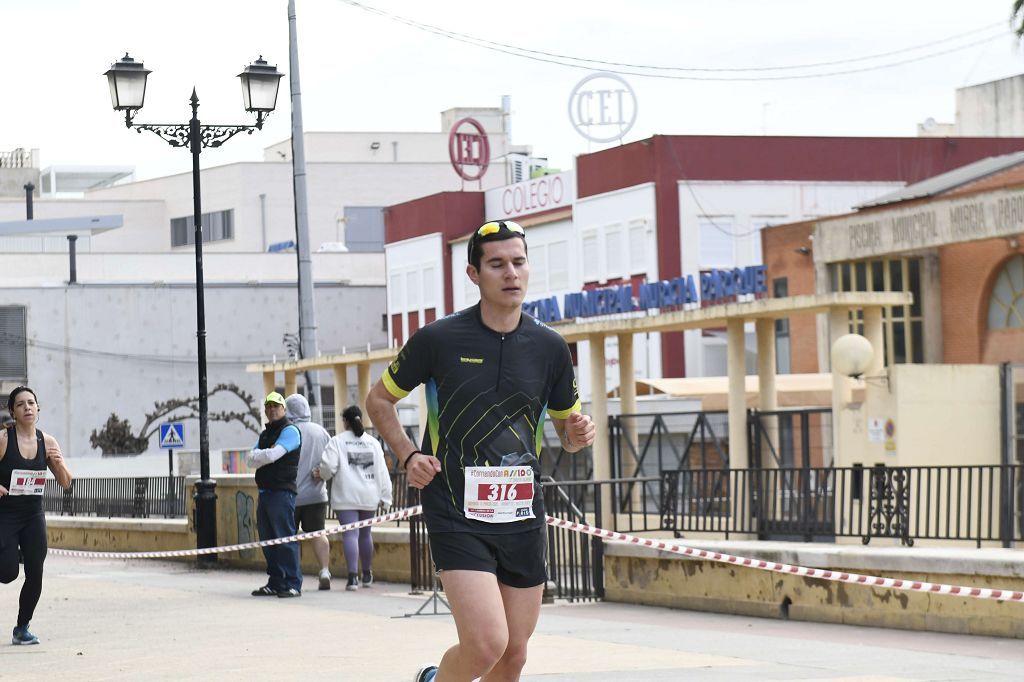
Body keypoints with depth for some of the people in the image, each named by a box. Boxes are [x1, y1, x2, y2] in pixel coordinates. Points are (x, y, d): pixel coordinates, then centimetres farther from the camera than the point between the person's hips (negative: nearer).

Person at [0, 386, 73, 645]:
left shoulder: (47, 442, 2)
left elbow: (65, 483, 6)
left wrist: (59, 463, -13)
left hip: (33, 516, 4)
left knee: (35, 574, 0)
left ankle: (22, 628, 17)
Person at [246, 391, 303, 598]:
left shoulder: (289, 430, -5)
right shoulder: (265, 434, 22)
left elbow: (272, 455, -17)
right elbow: (249, 459, 13)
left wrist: (257, 456, 2)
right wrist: (263, 456, -8)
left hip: (282, 491, -9)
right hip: (265, 492, 9)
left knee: (285, 538, -12)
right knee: (268, 540, 9)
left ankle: (293, 584, -13)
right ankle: (275, 583, 14)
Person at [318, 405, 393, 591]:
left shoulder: (337, 441, -5)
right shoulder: (372, 442, 6)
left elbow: (328, 466, -13)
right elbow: (382, 470, 5)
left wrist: (325, 475, 11)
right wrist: (385, 496, 9)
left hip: (346, 496, -3)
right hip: (368, 496, 4)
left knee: (350, 534, -8)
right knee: (365, 534, 17)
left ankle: (353, 576, -20)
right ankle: (367, 575, 27)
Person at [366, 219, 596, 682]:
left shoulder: (550, 347, 5)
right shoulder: (438, 339, -4)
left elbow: (567, 430, 17)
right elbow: (379, 399, 10)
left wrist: (578, 435, -6)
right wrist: (408, 456, -5)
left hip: (522, 517, 4)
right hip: (457, 515, -4)